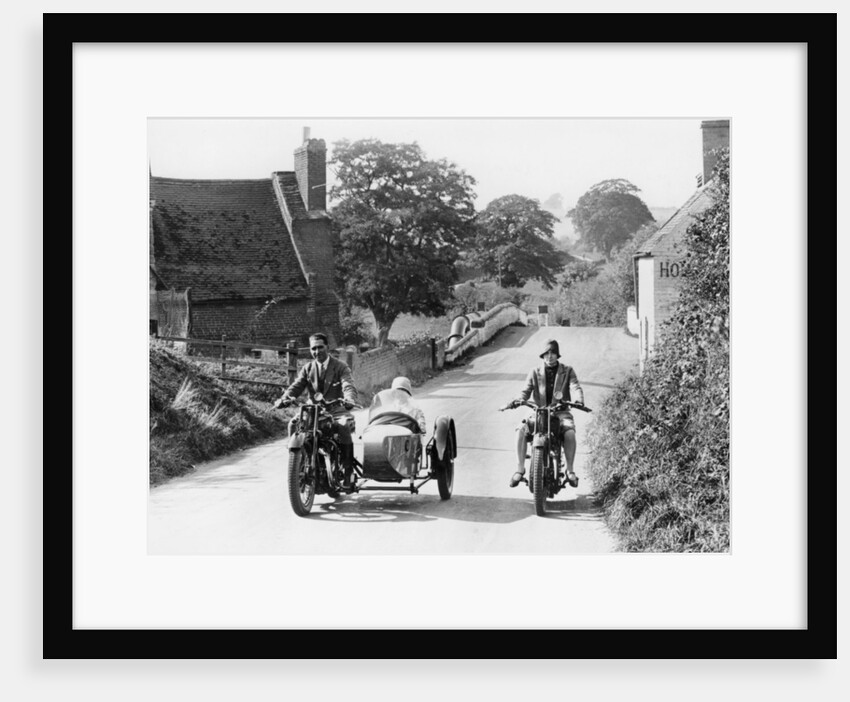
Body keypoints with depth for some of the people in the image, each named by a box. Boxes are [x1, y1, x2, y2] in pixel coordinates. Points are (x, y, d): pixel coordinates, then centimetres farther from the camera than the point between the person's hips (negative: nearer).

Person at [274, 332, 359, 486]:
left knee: (344, 426, -34)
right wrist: (284, 398, -23)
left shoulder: (340, 366, 3)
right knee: (293, 423, -24)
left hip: (336, 409, -3)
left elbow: (348, 386, -13)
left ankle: (347, 471, -24)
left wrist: (349, 399, -37)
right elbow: (296, 386, 0)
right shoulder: (307, 368, 13)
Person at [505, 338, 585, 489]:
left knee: (570, 432, -32)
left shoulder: (567, 371, 10)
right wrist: (518, 400, -22)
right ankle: (520, 469, -15)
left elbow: (575, 387, -6)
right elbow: (526, 390, 2)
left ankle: (570, 470, -15)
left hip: (561, 412, -1)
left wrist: (578, 400, -30)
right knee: (521, 430, -26)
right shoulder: (535, 372, 13)